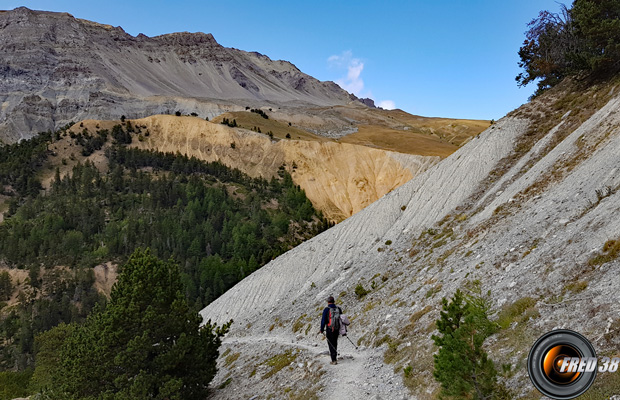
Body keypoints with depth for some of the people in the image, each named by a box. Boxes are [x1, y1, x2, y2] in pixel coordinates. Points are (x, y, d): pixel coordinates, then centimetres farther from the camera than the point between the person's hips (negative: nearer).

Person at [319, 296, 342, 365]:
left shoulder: (326, 309, -10)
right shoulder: (338, 309, 4)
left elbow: (323, 320, -10)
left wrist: (322, 330, -2)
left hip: (330, 329, -5)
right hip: (337, 329, 5)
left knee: (331, 344, 1)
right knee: (335, 343, 21)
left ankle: (334, 360, -3)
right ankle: (335, 356, 31)